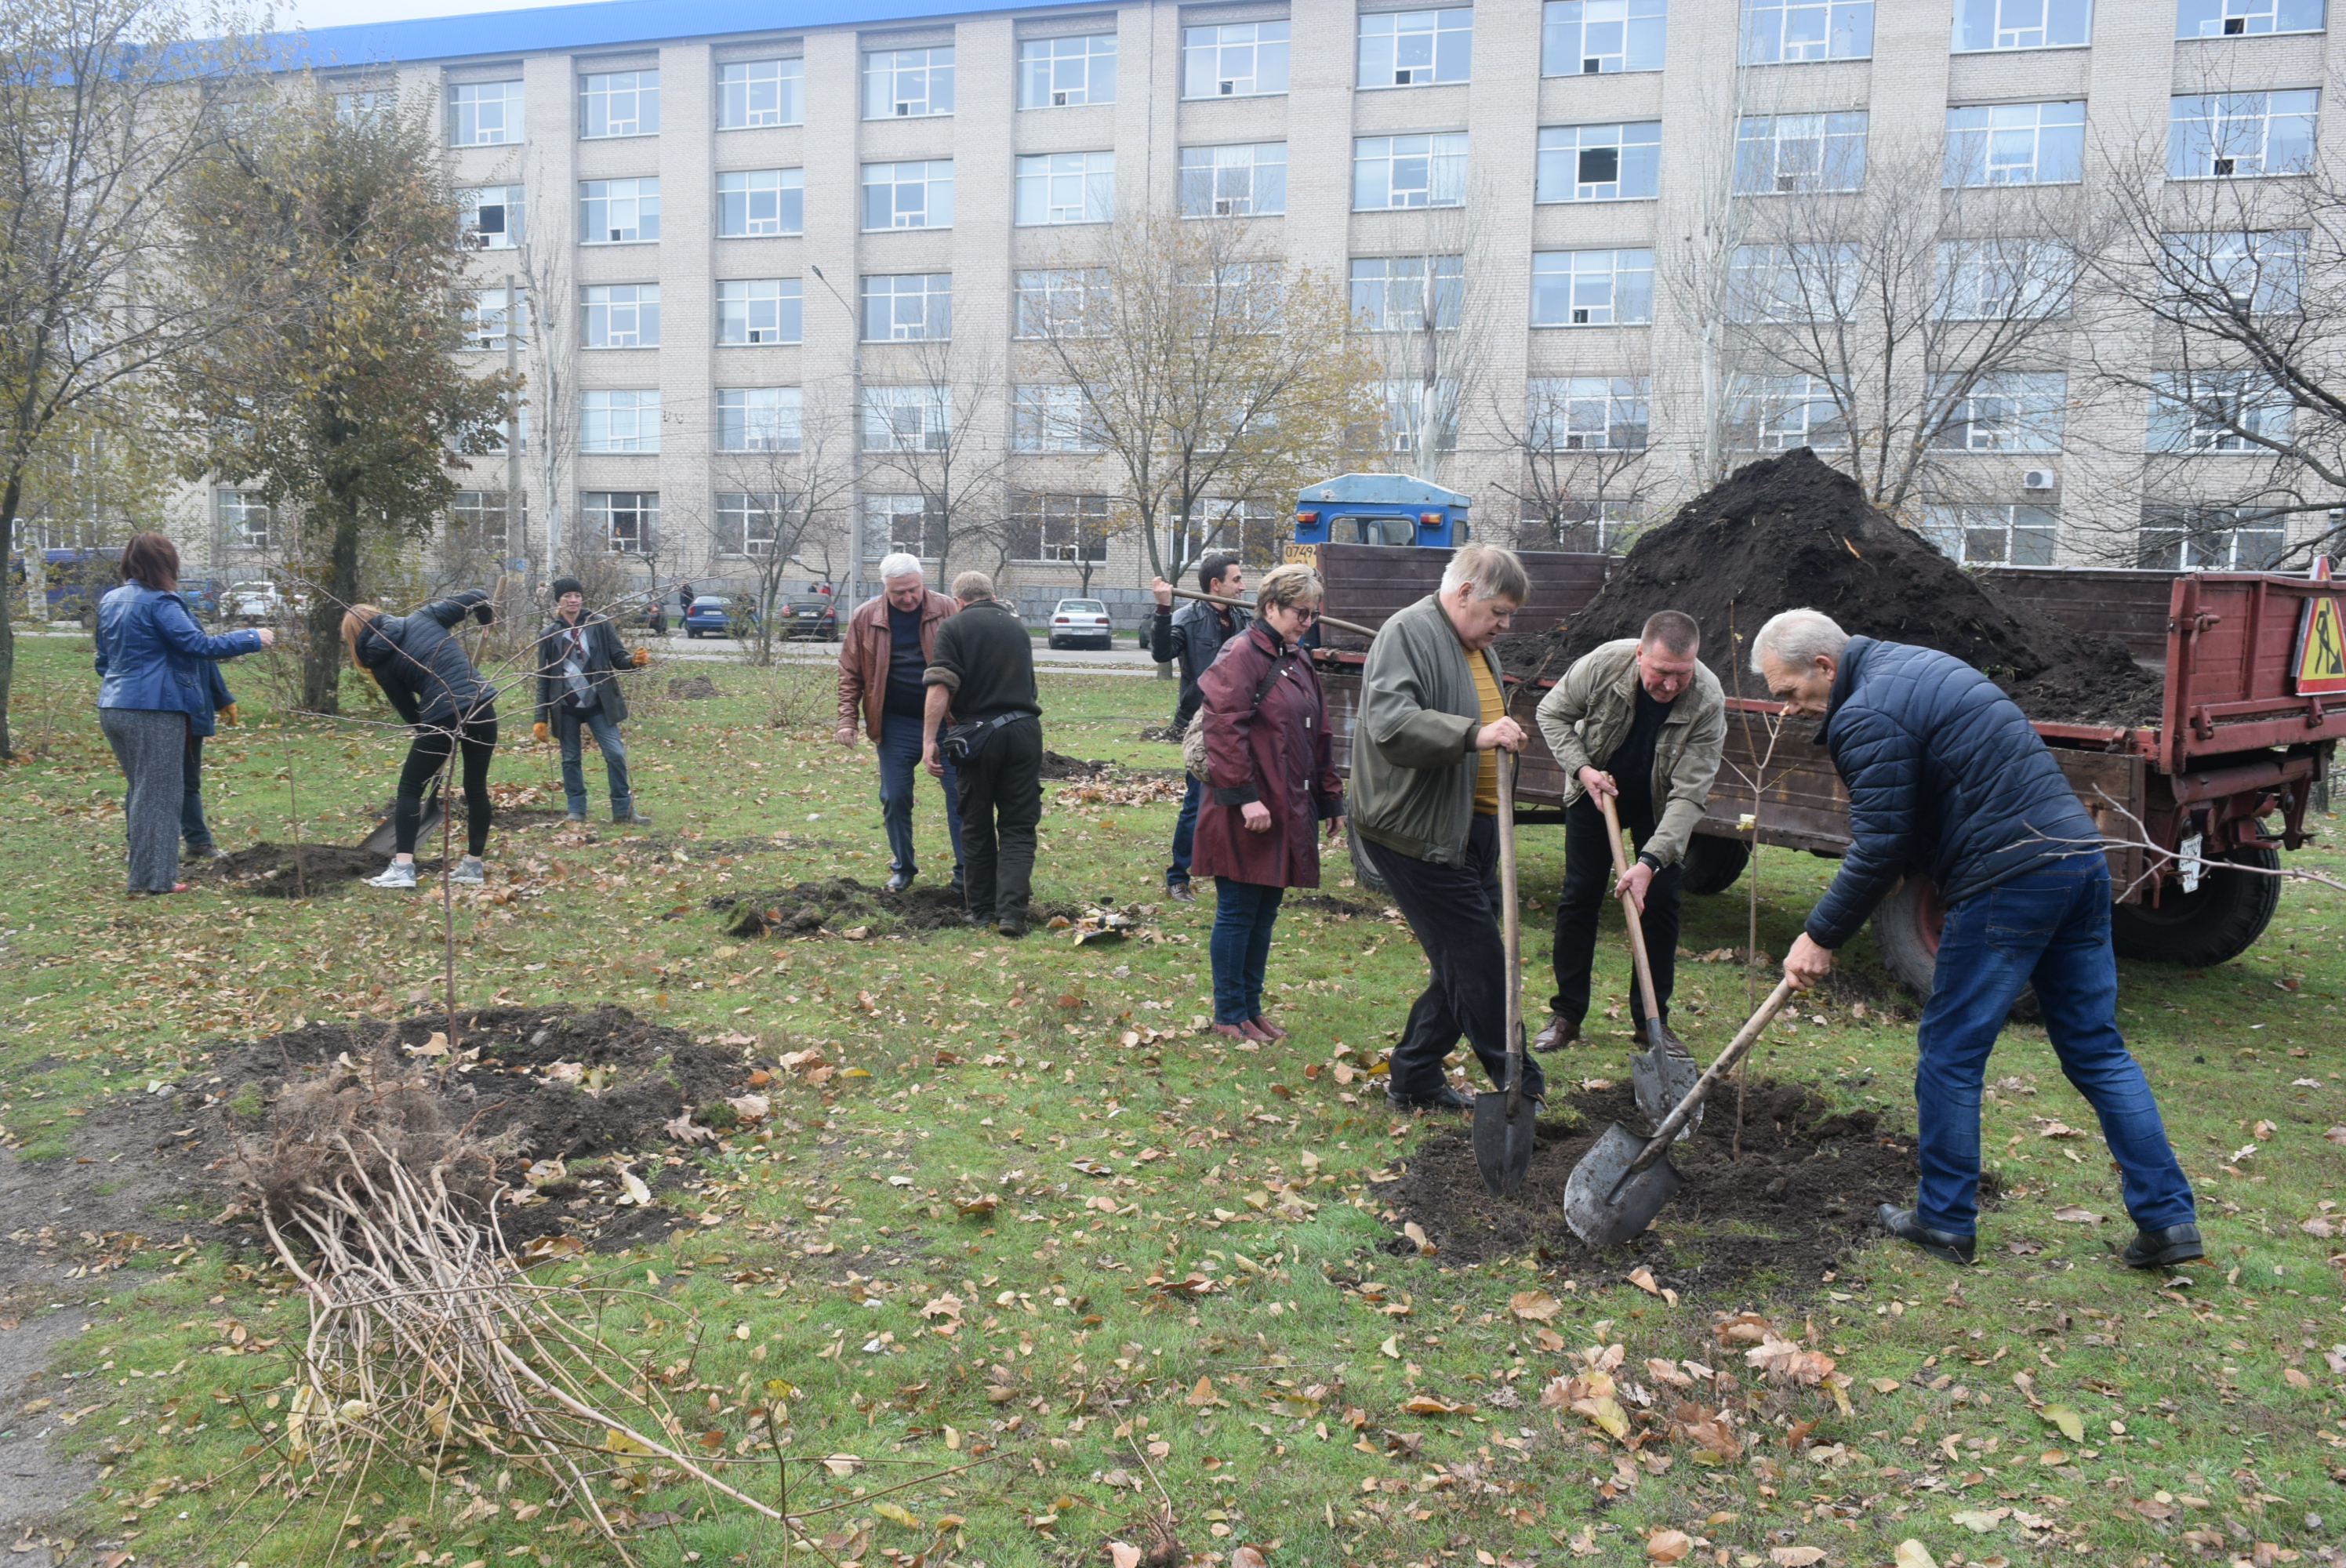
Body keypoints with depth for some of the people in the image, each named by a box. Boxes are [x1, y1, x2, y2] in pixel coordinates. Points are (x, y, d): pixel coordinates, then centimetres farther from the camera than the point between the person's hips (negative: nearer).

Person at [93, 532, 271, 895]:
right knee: (159, 793, 0)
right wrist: (252, 638, -9)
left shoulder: (110, 601, 12)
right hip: (153, 710, -8)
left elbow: (104, 658, 20)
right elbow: (199, 646, -18)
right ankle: (154, 877, 3)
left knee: (139, 788, 19)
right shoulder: (158, 603, -13)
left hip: (113, 708, 8)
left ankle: (139, 864, 24)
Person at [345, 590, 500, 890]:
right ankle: (473, 865, 22)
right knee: (476, 788, 15)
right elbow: (475, 597, 10)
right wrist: (488, 616, 31)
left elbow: (408, 710, 11)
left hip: (443, 717, -4)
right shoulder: (424, 617, 11)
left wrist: (431, 736, 24)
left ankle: (403, 867, 2)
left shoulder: (381, 662, 6)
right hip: (482, 706, 4)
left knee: (409, 788, 10)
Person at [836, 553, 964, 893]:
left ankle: (966, 871, 8)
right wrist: (847, 719, -2)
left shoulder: (945, 610, -4)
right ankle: (903, 867, 24)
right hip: (896, 723, 1)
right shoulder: (866, 618, 0)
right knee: (895, 798, 6)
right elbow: (850, 673, 6)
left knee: (959, 794, -1)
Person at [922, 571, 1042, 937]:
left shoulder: (955, 627, -1)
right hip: (1024, 729, 3)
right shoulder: (1016, 625, 16)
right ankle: (1012, 911, -8)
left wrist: (929, 739, -12)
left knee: (977, 827, 11)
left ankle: (982, 910, 19)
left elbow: (940, 688, -12)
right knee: (1018, 828, 5)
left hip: (979, 733, -3)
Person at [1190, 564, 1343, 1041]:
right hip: (1247, 815, -9)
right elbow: (1223, 727, -19)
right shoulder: (1244, 653, -12)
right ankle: (1229, 1015, 11)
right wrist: (1245, 796, -23)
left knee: (1265, 912, 14)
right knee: (1238, 912, 0)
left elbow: (1318, 739, 22)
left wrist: (1330, 800, 20)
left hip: (1288, 812, 9)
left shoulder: (1299, 662, 16)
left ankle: (1252, 1008, 25)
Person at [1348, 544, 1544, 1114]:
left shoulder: (1476, 648, 19)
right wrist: (1475, 734, -35)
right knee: (1478, 962, -7)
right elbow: (1389, 722, -28)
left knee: (1463, 963, 11)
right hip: (1419, 832, -10)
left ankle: (1415, 1079, 22)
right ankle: (1519, 1084, 4)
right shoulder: (1408, 633, -13)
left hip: (1471, 829, 10)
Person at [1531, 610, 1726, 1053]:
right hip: (1595, 790, 1)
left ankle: (1652, 1020, 10)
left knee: (1660, 903, -2)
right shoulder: (1603, 663, -30)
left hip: (1660, 806, 0)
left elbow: (1689, 795, -33)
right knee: (1579, 896, 2)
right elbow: (1552, 712, -11)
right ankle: (1566, 1014, 10)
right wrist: (1581, 768, -23)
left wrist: (1650, 862, -41)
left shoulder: (1708, 701, -32)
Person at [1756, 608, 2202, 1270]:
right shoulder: (1915, 665, 20)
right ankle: (2169, 1217, 14)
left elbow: (1879, 849, -13)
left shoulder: (1865, 717, -11)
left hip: (2009, 880, -10)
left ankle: (1945, 1221, 13)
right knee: (2097, 1049, 13)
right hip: (2081, 855, 10)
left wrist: (1820, 936, -5)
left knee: (1950, 1053, 3)